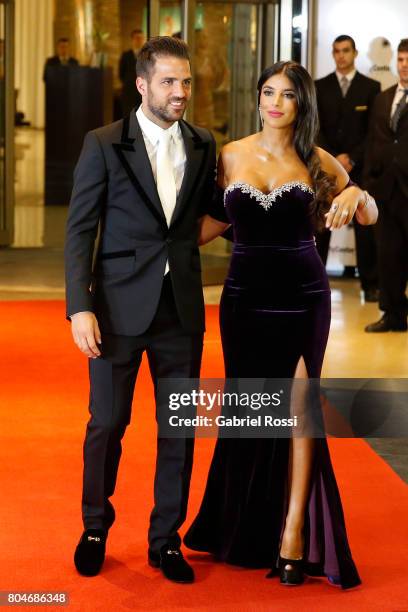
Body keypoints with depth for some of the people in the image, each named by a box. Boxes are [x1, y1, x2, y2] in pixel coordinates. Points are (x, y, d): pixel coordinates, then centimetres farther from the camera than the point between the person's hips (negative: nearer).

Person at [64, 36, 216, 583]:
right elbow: (79, 232, -5)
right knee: (107, 423, 5)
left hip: (182, 309, 3)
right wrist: (80, 307, -14)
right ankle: (95, 528, 27)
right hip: (120, 307, -3)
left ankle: (166, 539, 23)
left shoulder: (203, 146, 7)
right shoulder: (103, 145, -4)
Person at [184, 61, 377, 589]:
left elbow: (370, 216, 6)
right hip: (245, 294, 1)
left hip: (303, 296, -1)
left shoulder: (317, 162, 0)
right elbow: (218, 220, 11)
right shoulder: (232, 156, 2)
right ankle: (242, 530, 25)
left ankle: (293, 532, 4)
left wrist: (355, 194, -16)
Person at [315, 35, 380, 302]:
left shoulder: (371, 87, 5)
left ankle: (371, 285, 2)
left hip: (359, 167, -1)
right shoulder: (319, 87, 9)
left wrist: (352, 158, -9)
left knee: (365, 227, -1)